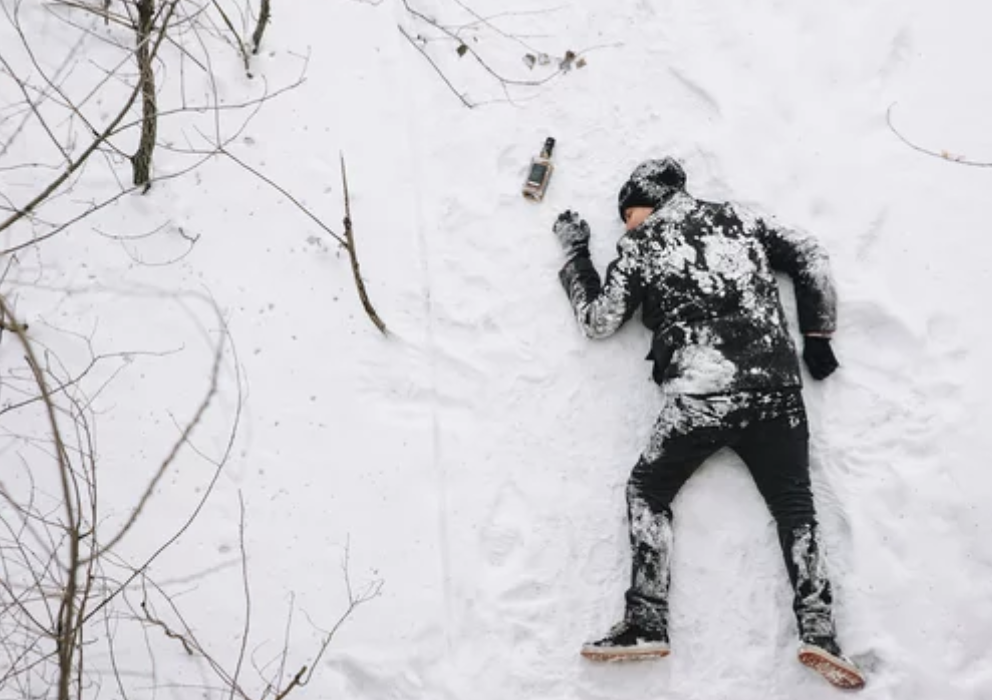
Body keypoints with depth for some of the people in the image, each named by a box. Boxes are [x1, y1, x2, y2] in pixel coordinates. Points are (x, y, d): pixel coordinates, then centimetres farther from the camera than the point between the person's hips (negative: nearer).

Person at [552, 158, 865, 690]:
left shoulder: (639, 244, 7)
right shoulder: (738, 220, 17)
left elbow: (599, 321, 13)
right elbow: (810, 257, 19)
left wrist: (575, 253, 25)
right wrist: (817, 334, 21)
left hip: (699, 396, -3)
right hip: (776, 389, 3)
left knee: (647, 492, 13)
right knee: (795, 505, 10)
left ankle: (647, 623, 1)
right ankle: (818, 630, -5)